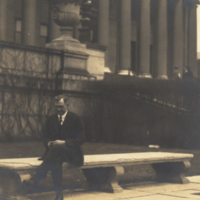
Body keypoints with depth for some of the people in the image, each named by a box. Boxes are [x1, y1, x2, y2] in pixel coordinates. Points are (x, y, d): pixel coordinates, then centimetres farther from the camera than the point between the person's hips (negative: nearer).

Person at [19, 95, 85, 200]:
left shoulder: (75, 119, 1)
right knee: (56, 160, -37)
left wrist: (64, 143, -19)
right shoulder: (51, 119, 15)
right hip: (57, 152, 3)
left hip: (71, 152, -3)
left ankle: (35, 180, -44)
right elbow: (46, 137, 15)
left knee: (56, 147, -38)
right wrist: (48, 143, -11)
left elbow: (80, 139, -4)